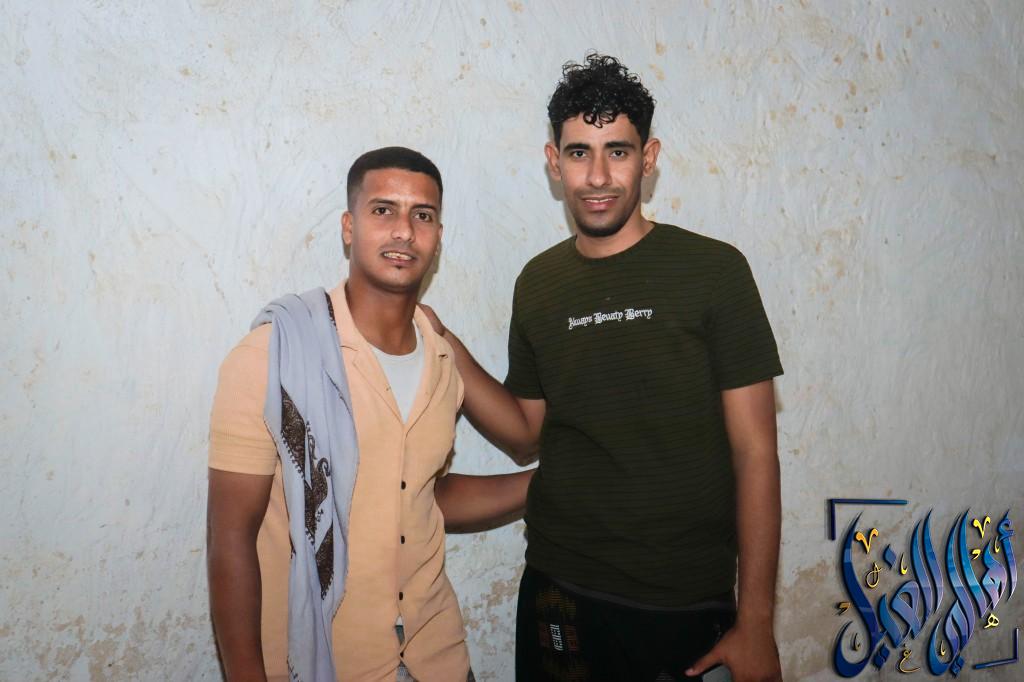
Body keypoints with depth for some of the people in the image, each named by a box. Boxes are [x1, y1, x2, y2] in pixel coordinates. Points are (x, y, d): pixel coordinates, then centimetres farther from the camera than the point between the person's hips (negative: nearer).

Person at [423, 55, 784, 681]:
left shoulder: (713, 270, -9)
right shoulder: (539, 284, 3)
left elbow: (755, 453, -9)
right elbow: (526, 436, 8)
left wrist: (755, 623, -10)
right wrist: (446, 348, -5)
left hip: (687, 605, -3)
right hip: (559, 591, 4)